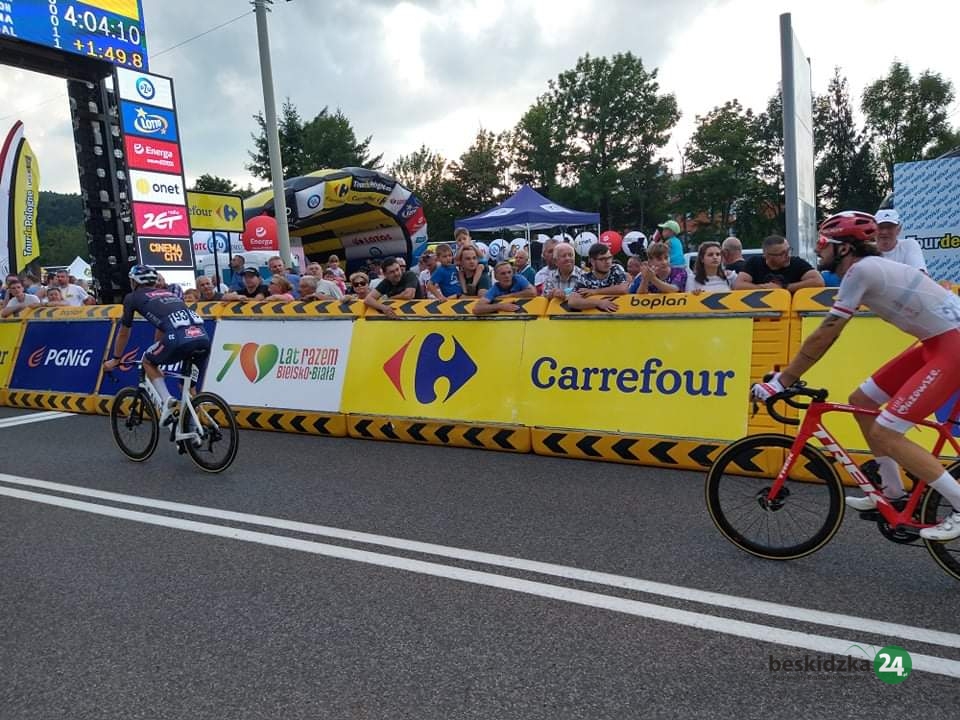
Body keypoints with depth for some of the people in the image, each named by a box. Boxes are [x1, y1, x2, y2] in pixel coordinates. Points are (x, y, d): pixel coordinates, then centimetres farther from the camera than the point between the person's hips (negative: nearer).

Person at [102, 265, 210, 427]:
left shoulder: (133, 297, 22)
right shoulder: (168, 294, 37)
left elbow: (123, 333, 32)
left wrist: (115, 360, 47)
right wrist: (158, 357, 60)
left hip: (179, 338, -5)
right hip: (203, 338, 5)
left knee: (148, 361, 24)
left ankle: (167, 399, 4)